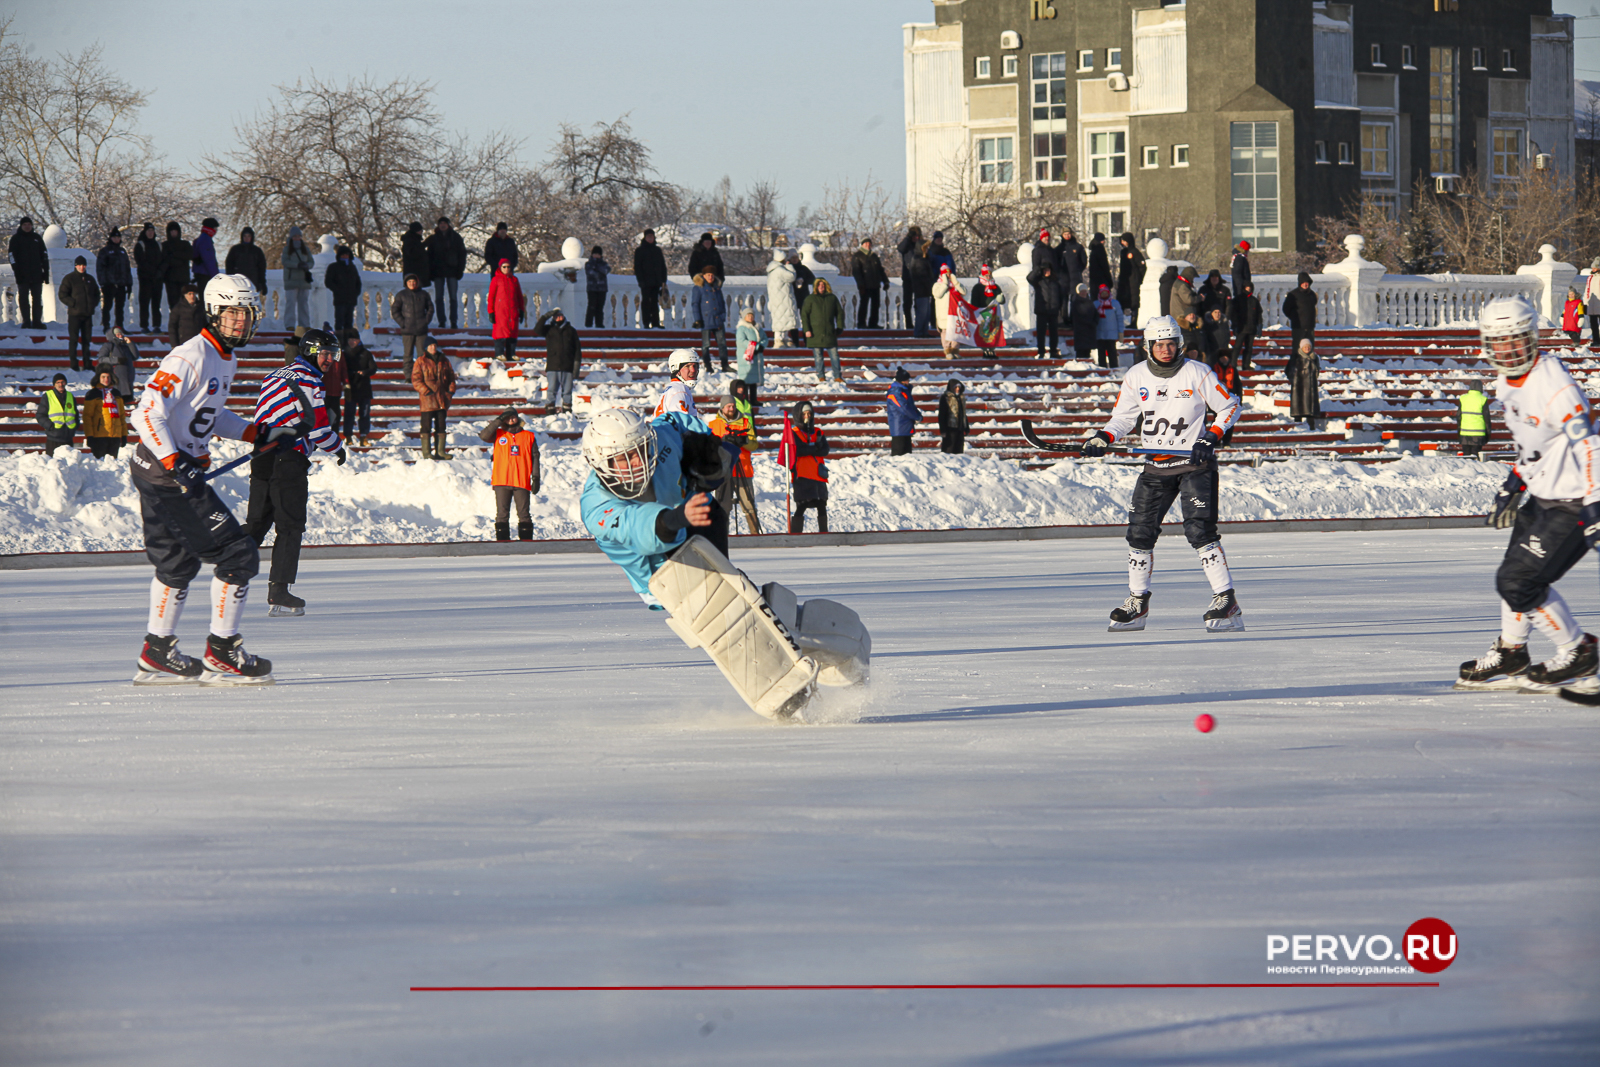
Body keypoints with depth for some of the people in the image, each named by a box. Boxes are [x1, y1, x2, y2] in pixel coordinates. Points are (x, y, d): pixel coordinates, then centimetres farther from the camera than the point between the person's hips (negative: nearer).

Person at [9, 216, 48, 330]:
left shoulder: (37, 238, 13)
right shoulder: (16, 238, 4)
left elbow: (44, 255, 17)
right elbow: (12, 255, -1)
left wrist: (46, 271, 9)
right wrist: (17, 271, -11)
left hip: (37, 274, 3)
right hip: (22, 275, -3)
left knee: (37, 298, 2)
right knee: (23, 298, -3)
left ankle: (37, 321, 4)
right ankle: (26, 322, -2)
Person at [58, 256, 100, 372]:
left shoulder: (90, 279, 13)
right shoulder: (69, 279, -1)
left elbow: (97, 293, 23)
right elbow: (62, 294, -4)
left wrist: (94, 303, 5)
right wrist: (73, 303, -14)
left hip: (87, 314, 5)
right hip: (74, 314, -5)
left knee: (87, 339, 8)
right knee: (74, 339, -5)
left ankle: (87, 363, 12)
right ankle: (74, 363, -3)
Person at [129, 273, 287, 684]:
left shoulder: (227, 360, 13)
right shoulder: (190, 358, -18)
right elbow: (147, 413, -23)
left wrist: (259, 434, 16)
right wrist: (176, 465, -30)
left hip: (179, 469, 11)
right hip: (164, 472, -11)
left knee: (179, 561, 21)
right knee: (238, 554, -9)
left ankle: (158, 653, 31)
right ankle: (222, 651, -2)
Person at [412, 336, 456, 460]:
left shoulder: (444, 361, 13)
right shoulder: (421, 362, 0)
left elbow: (451, 377, 18)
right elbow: (416, 380, -5)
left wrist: (451, 390, 3)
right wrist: (426, 391, -15)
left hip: (442, 398, 5)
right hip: (427, 399, -5)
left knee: (441, 426, 8)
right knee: (427, 426, -4)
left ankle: (440, 451, 13)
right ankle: (426, 452, -2)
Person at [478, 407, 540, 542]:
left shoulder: (529, 436, 12)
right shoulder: (498, 434, 10)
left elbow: (535, 458, 12)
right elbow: (483, 435, -9)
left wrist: (536, 478, 5)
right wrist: (499, 421, -9)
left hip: (522, 482, 0)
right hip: (501, 481, 0)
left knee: (523, 514, 0)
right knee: (502, 514, -1)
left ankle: (526, 541, 4)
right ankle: (502, 541, 3)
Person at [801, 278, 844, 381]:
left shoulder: (832, 298, 10)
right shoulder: (810, 299, 3)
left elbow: (840, 313, 16)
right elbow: (804, 314, 0)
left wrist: (840, 328, 9)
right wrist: (806, 329, -9)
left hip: (830, 333, 2)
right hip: (815, 333, -2)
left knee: (834, 355, 0)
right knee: (818, 356, 1)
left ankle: (837, 376, 5)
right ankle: (821, 376, 10)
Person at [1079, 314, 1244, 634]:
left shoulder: (1197, 373, -9)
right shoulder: (1136, 377, 2)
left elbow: (1230, 407, -2)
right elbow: (1123, 417, 11)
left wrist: (1211, 438, -16)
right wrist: (1103, 437, -8)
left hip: (1195, 464, -5)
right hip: (1155, 467, 5)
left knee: (1199, 529, -17)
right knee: (1139, 532, 3)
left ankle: (1226, 601, -16)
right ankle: (1137, 603, 19)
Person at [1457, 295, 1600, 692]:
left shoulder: (1553, 384, -25)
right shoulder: (1507, 383, 6)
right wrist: (1514, 485, 22)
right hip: (1541, 496, 9)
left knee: (1519, 583, -10)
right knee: (1514, 574, 17)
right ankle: (1510, 654, 37)